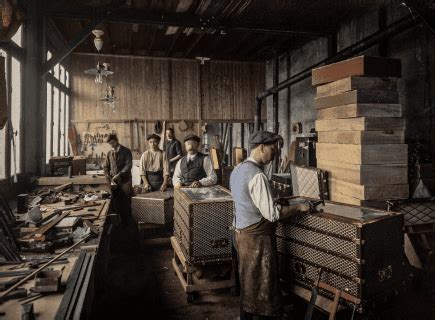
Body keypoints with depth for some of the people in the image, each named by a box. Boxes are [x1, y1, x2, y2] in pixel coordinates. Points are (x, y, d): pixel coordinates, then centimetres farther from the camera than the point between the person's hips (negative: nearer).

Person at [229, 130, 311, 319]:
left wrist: (273, 202, 14)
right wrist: (299, 208, -11)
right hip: (257, 236, -9)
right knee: (262, 285, 6)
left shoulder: (238, 170, 6)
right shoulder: (257, 175, -23)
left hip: (241, 232, 9)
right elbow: (271, 214, -23)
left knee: (247, 282, 21)